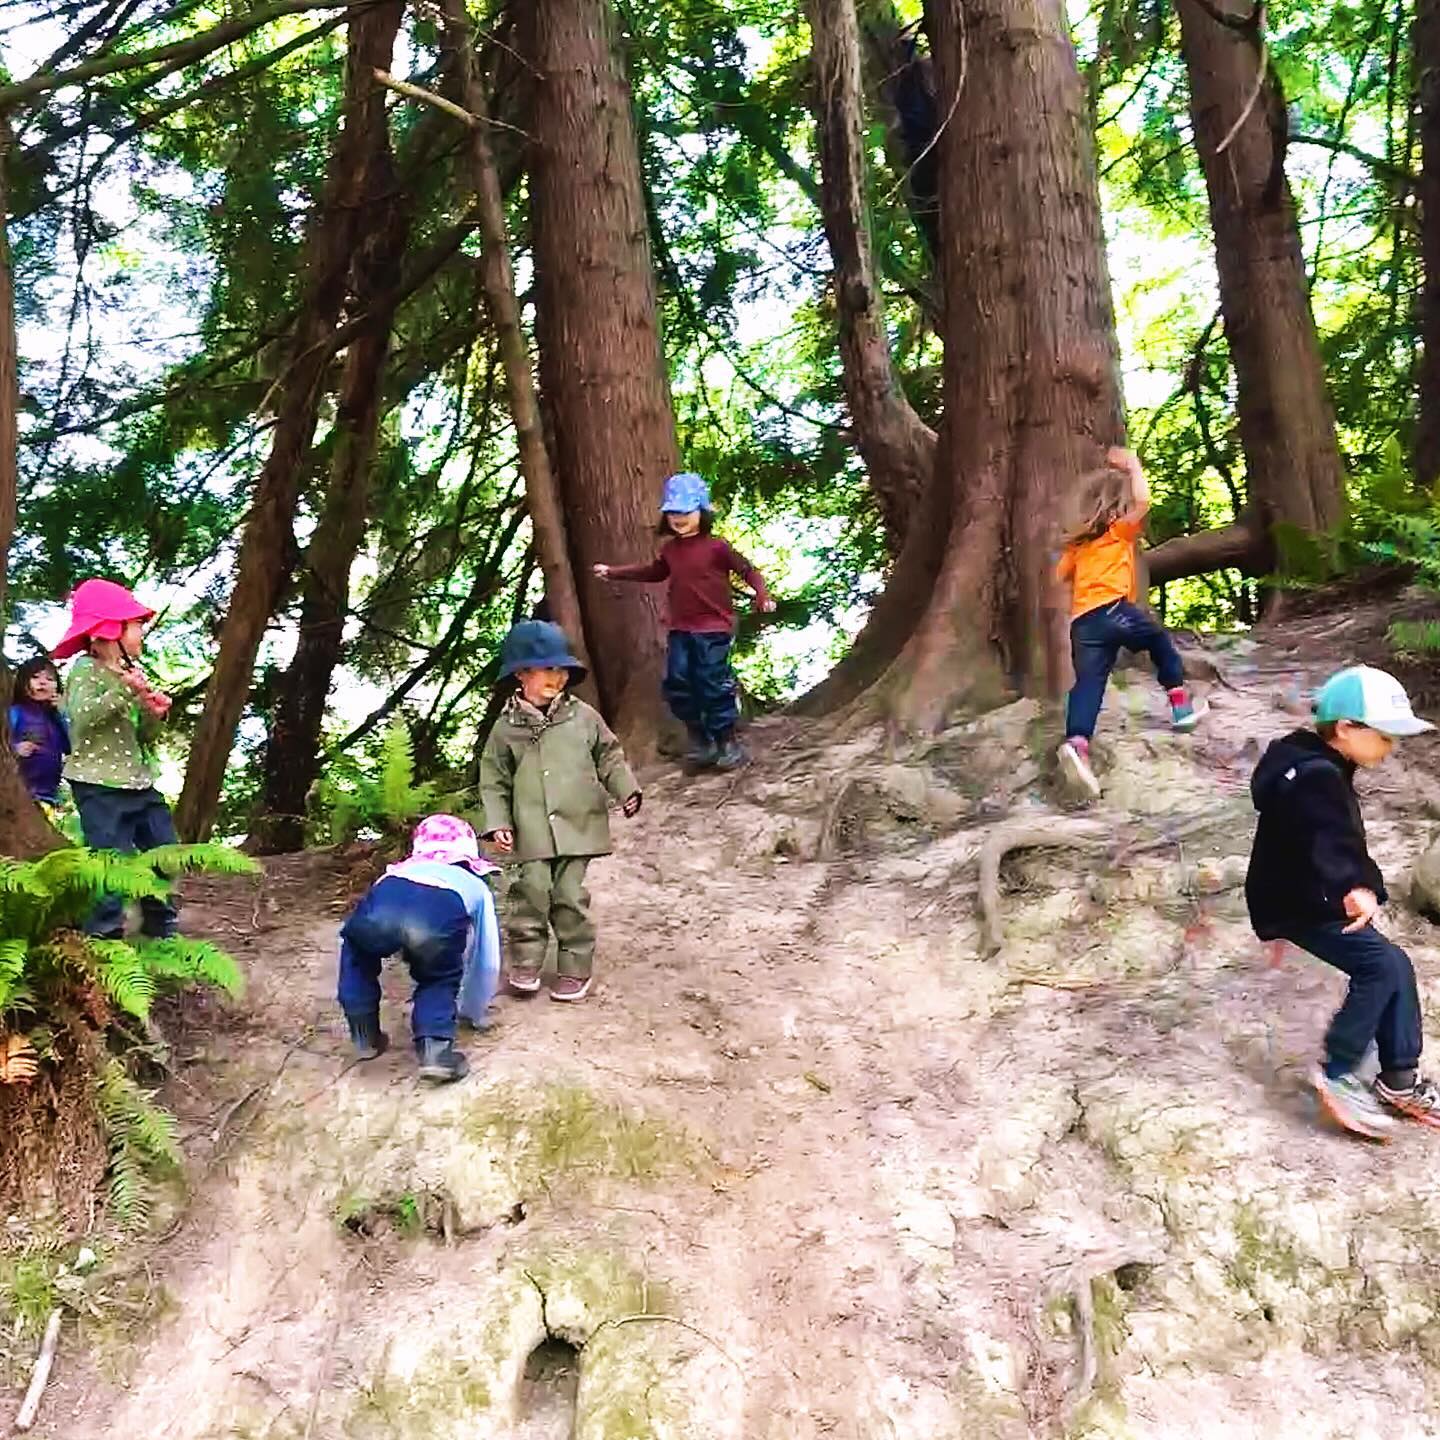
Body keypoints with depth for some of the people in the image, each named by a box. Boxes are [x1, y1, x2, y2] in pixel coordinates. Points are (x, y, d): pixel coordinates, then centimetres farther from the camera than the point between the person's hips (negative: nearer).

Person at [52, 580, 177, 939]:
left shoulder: (131, 673, 14)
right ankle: (105, 934, -5)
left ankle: (161, 929, 26)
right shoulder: (85, 669, -8)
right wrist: (125, 691, -31)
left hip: (138, 781, 9)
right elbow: (82, 717, -25)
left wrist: (154, 715, -2)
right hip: (100, 784, -9)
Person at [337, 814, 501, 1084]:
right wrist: (475, 1013, 64)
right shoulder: (476, 886, 41)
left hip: (381, 906, 2)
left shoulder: (401, 870, 47)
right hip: (442, 915, -2)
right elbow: (487, 959, 48)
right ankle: (435, 1049, 6)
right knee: (439, 980, 28)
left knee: (358, 951, 37)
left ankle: (364, 1037, 34)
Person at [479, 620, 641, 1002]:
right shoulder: (507, 727, 0)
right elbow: (494, 781, 5)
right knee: (531, 893, -4)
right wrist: (497, 823, -3)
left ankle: (575, 969, 13)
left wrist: (626, 790, -2)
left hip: (577, 826, 0)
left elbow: (610, 758, 11)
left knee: (570, 898, 1)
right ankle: (525, 964, 12)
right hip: (532, 833, 0)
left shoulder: (583, 717, 3)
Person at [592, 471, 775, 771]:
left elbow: (747, 569, -9)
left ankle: (727, 741, 7)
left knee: (714, 684, -7)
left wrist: (762, 594, -26)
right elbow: (652, 572, 28)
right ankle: (700, 741, 18)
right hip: (681, 630, 7)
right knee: (677, 684, 4)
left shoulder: (716, 547, -9)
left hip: (713, 629, -7)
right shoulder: (670, 549, 10)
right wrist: (614, 572, 28)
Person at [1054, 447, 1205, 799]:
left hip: (1082, 623, 4)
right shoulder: (1119, 529, 8)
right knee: (1161, 642, 22)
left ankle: (1076, 744, -30)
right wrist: (1133, 466, 6)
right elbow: (1143, 501, -7)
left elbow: (1062, 574, 27)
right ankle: (1181, 705, 20)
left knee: (1088, 684, -8)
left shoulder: (1078, 542, 24)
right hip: (1113, 610, -4)